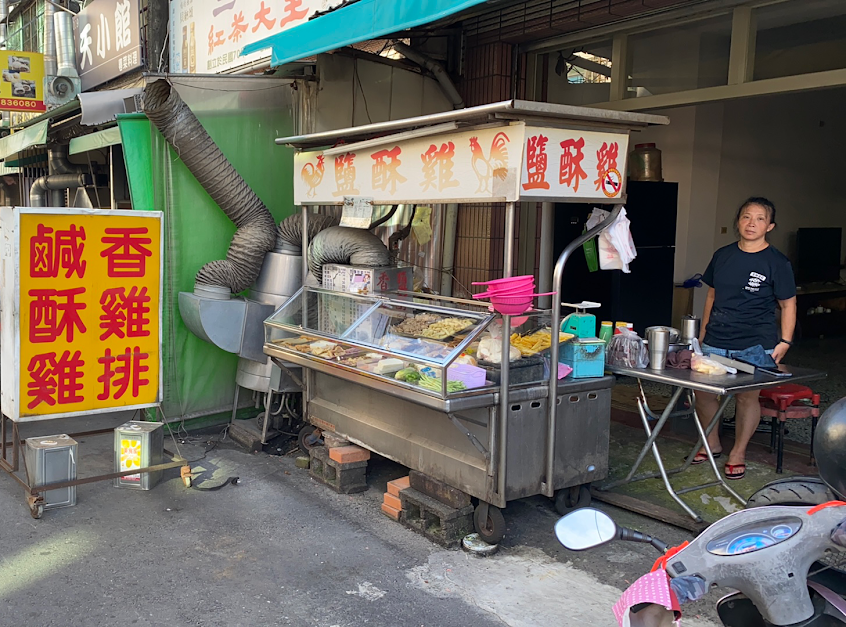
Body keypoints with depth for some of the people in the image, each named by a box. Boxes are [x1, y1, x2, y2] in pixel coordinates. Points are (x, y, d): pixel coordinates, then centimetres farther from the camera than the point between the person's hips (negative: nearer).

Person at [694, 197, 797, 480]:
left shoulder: (776, 263, -3)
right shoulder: (723, 255, 8)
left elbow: (788, 305, 0)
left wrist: (784, 342, -9)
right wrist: (703, 332, 15)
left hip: (755, 345, -4)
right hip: (715, 342, 4)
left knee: (747, 396, -1)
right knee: (703, 391, 2)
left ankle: (738, 453, 18)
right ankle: (712, 444, 25)